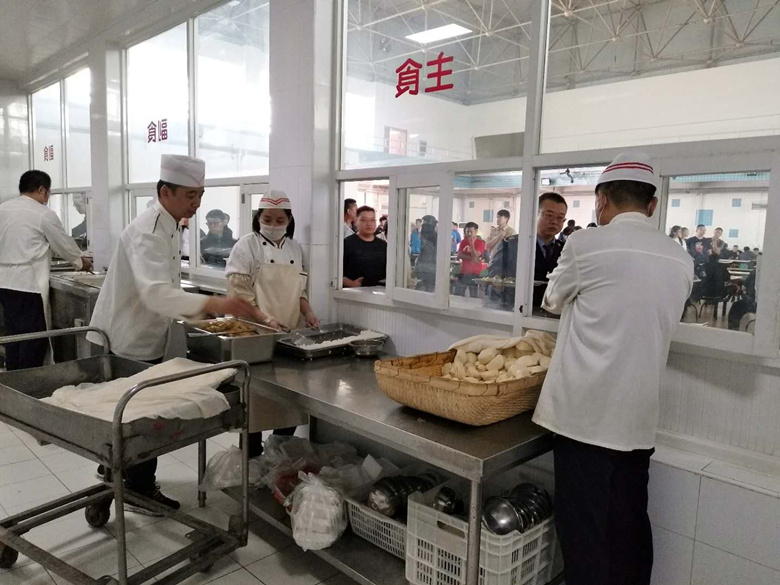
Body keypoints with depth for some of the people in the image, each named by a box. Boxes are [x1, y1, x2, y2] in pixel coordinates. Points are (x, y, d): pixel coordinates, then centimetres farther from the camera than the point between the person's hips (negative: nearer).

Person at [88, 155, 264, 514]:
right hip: (125, 341, -10)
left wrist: (201, 310, 8)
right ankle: (140, 489, 19)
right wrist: (211, 303, -52)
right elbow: (155, 293, -40)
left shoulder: (166, 227, 8)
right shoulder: (148, 232, -25)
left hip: (143, 338, 10)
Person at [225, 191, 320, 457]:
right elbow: (239, 292, -12)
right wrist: (266, 320, -23)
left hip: (290, 334, 6)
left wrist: (307, 312, -2)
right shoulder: (247, 245, -6)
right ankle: (253, 458, 17)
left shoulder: (295, 248, 11)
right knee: (256, 397, 1)